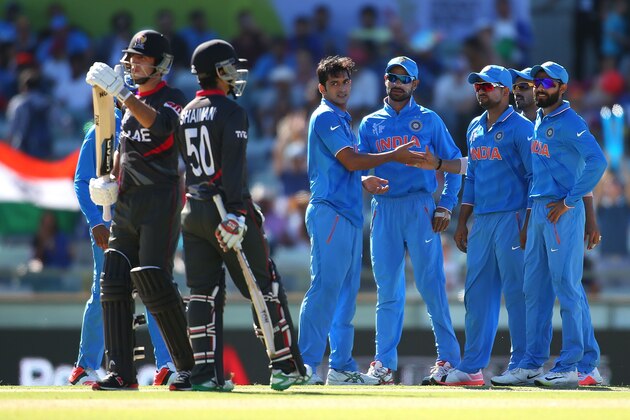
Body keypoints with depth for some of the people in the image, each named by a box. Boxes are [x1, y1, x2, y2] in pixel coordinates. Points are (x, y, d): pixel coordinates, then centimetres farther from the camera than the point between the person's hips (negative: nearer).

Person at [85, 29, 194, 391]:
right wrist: (111, 181, 9)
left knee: (155, 284, -13)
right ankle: (121, 372, 1)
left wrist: (120, 92, -36)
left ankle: (189, 367, -3)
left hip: (160, 199, -8)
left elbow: (159, 124, -29)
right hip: (128, 201, 8)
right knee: (114, 283, 0)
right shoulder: (133, 101, 18)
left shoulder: (172, 99, -7)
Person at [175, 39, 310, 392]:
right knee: (266, 287, 3)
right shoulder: (231, 112, -9)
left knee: (204, 292, 5)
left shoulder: (187, 114, 13)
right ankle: (286, 366, 5)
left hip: (193, 210, 7)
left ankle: (205, 372, -2)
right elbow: (233, 167, -19)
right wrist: (237, 211, -23)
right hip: (225, 208, -7)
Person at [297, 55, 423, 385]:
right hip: (330, 212, -10)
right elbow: (351, 160, -15)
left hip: (349, 215, 10)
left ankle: (342, 367, 12)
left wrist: (363, 182, 14)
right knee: (325, 288, -13)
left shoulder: (341, 119, 23)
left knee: (346, 293, 9)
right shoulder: (326, 117, -7)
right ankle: (306, 366, -15)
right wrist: (394, 156, -8)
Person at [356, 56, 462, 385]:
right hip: (383, 209, 3)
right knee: (386, 287, 1)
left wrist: (445, 206, -2)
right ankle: (384, 363, 2)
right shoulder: (370, 124, 16)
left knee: (431, 283, -7)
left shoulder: (429, 120, 9)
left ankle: (448, 357, -4)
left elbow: (453, 162, 7)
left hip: (420, 208, -3)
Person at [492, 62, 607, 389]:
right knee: (535, 289, 9)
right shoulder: (538, 122, 18)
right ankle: (532, 365, 13)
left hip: (562, 212, -9)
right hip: (539, 210, 9)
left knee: (567, 286, -9)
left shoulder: (570, 123, -10)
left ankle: (575, 366, -8)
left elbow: (597, 162, -22)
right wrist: (530, 212, 16)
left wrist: (569, 201, -20)